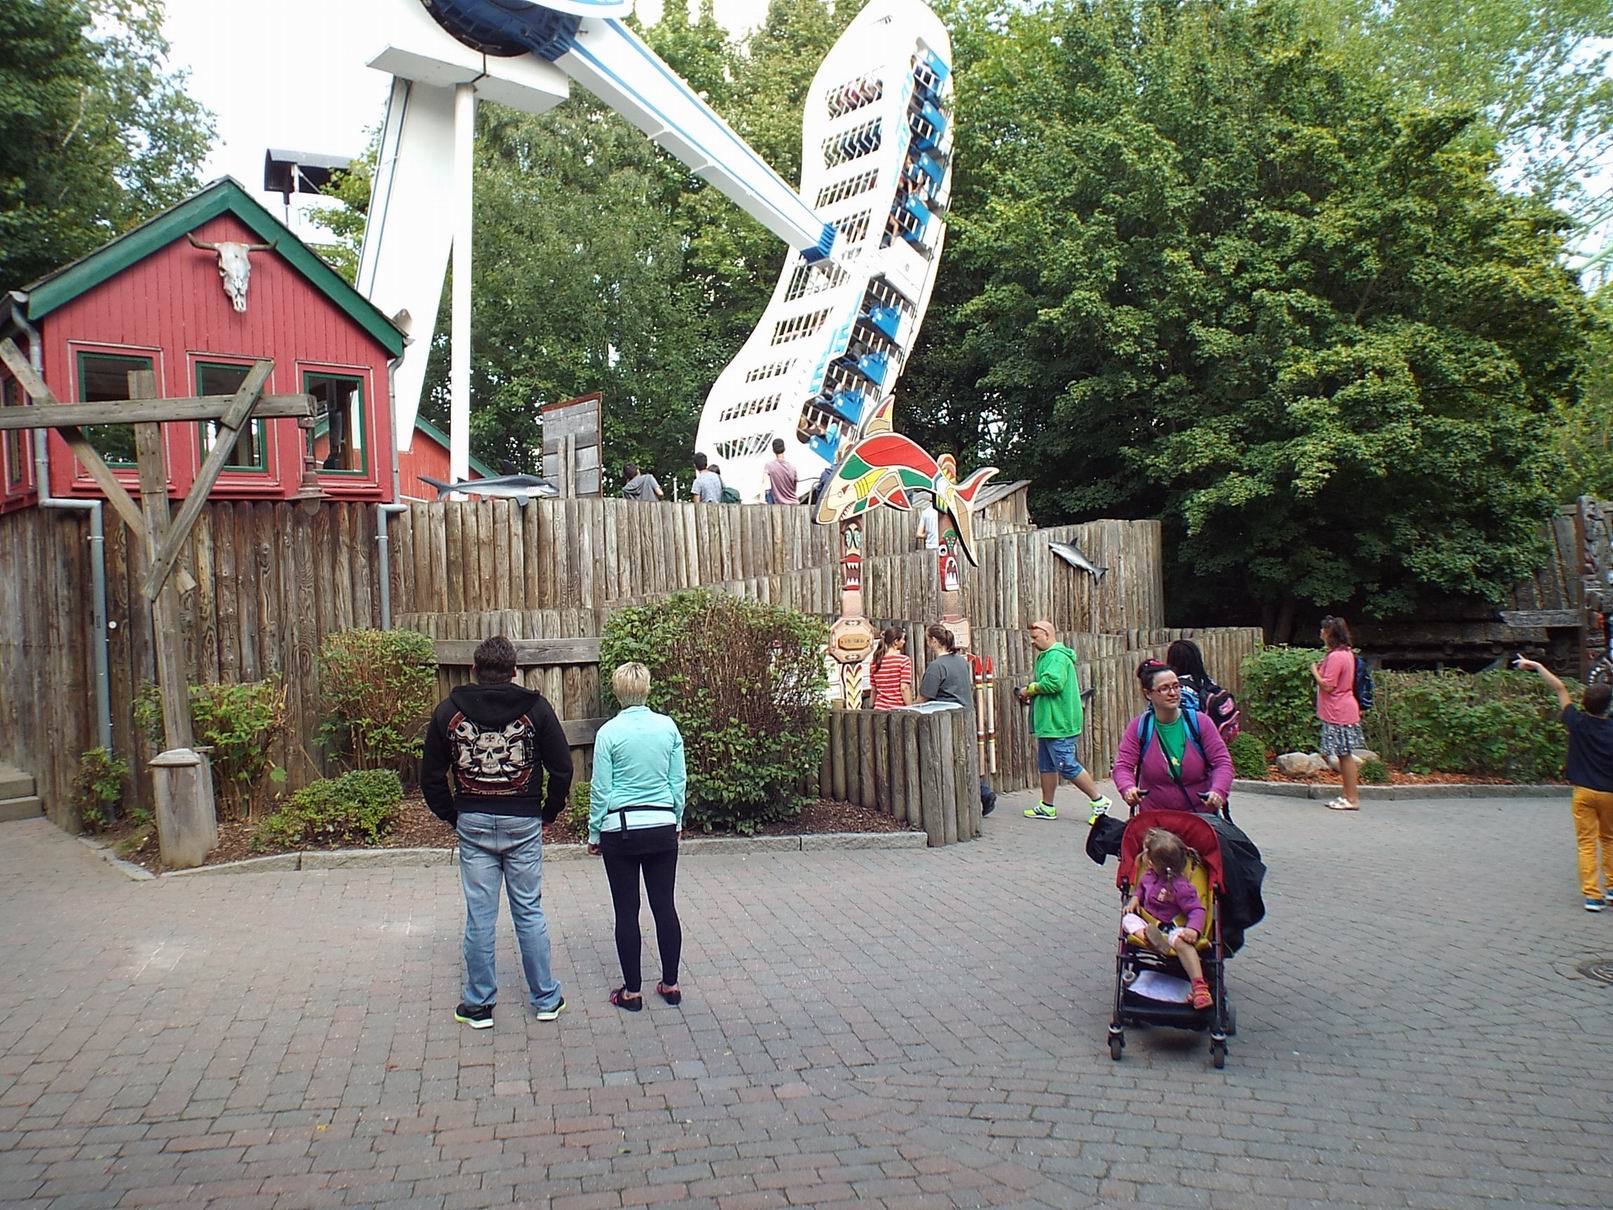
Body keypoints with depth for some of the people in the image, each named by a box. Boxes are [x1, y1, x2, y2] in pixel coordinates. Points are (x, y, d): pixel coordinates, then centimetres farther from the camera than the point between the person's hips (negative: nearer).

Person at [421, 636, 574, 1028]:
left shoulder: (449, 711, 1)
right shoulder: (535, 707, -3)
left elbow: (431, 777, 5)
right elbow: (562, 769, -2)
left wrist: (452, 817, 15)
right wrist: (548, 813, 10)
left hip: (473, 824, 1)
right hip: (523, 823, 0)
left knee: (479, 917, 7)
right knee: (530, 912, 10)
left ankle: (478, 1005, 16)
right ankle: (546, 999, 18)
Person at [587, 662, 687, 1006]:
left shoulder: (609, 732, -9)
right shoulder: (668, 726, -1)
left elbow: (601, 789, -5)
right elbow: (679, 780, 5)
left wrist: (594, 833, 6)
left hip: (621, 829, -3)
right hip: (662, 827, 3)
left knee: (626, 911, 5)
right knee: (664, 905, 11)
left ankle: (631, 991, 12)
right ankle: (670, 984, 19)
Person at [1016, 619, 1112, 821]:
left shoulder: (1057, 656, -16)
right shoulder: (1046, 656, 17)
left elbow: (1053, 682, -29)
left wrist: (1030, 689, -15)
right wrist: (1031, 695, 5)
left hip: (1058, 723, -11)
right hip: (1048, 722, 11)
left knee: (1067, 766, -7)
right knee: (1046, 765, 14)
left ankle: (1099, 800, 2)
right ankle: (1047, 807, 22)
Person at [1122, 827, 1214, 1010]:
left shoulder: (1180, 886, -18)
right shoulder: (1149, 876, 4)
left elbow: (1197, 909, -17)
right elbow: (1141, 888, 26)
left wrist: (1194, 929, -34)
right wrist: (1135, 898, 4)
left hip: (1172, 927, -7)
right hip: (1147, 923, 7)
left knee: (1181, 940, -38)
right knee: (1128, 918, -17)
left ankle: (1199, 986, -43)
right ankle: (1147, 936, -50)